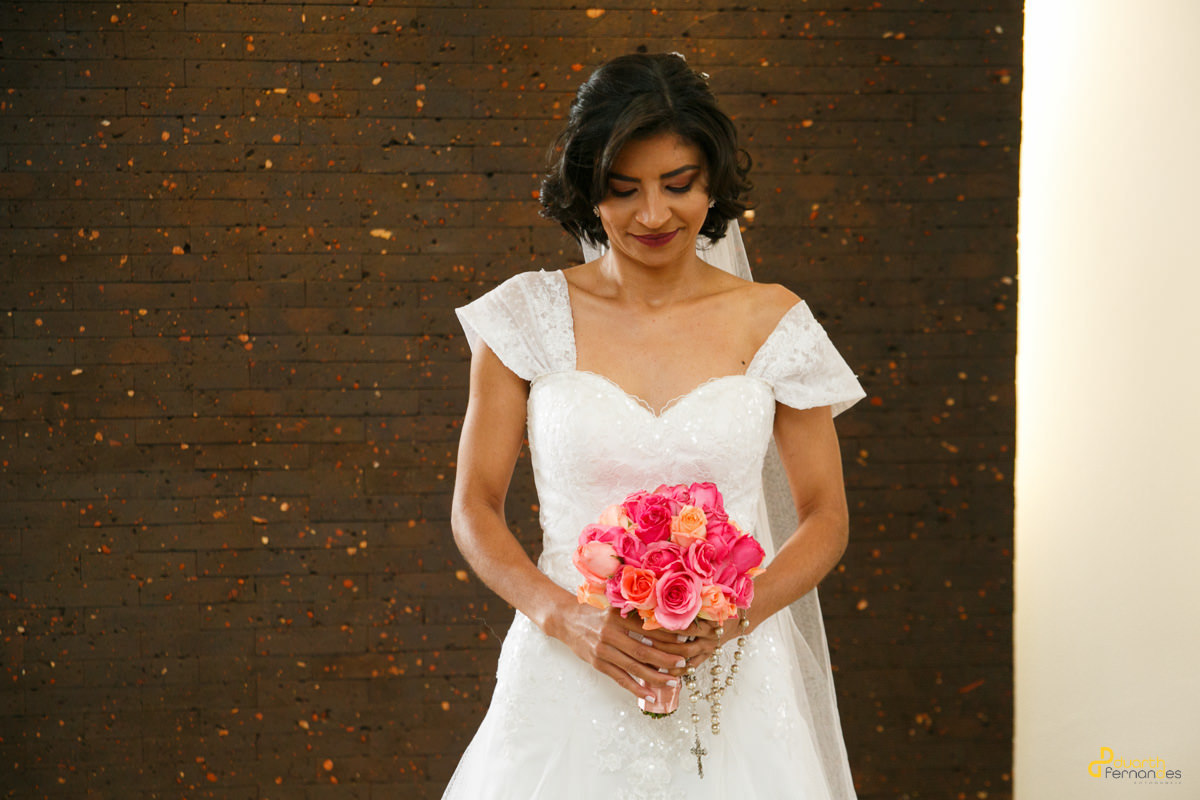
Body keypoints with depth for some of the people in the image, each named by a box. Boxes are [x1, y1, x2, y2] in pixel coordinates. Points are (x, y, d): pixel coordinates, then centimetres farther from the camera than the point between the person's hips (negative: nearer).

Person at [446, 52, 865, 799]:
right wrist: (566, 617, -14)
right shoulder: (532, 315, 0)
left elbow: (825, 519, 5)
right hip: (572, 682, 0)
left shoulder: (771, 323, 1)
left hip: (731, 678, 1)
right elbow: (475, 507, 2)